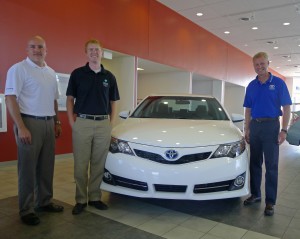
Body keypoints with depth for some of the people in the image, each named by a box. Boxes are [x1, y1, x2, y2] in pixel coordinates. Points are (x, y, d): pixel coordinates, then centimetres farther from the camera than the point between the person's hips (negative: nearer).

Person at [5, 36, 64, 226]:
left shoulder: (51, 73, 15)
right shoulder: (19, 69, -6)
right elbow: (10, 98, -13)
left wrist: (57, 122, 16)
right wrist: (21, 127, -20)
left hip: (48, 123, 7)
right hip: (30, 123, -6)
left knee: (47, 166, 12)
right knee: (28, 168, 1)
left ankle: (45, 202, 27)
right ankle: (27, 210, 13)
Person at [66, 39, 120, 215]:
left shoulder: (109, 77, 10)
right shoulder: (77, 73, 3)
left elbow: (113, 102, 14)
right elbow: (70, 99, 5)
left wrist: (111, 123, 5)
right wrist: (72, 121, -3)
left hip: (103, 124, 2)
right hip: (82, 123, -2)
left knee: (99, 164, 8)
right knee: (81, 165, 3)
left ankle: (95, 197, 22)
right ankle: (81, 200, 16)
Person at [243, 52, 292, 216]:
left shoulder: (278, 83, -2)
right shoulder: (251, 86, 10)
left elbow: (286, 108, -4)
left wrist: (284, 130, -13)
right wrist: (247, 129, 7)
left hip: (271, 125, -4)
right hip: (255, 125, 4)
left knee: (271, 165, -1)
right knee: (254, 163, 11)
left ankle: (270, 201, 7)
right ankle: (255, 194, 24)